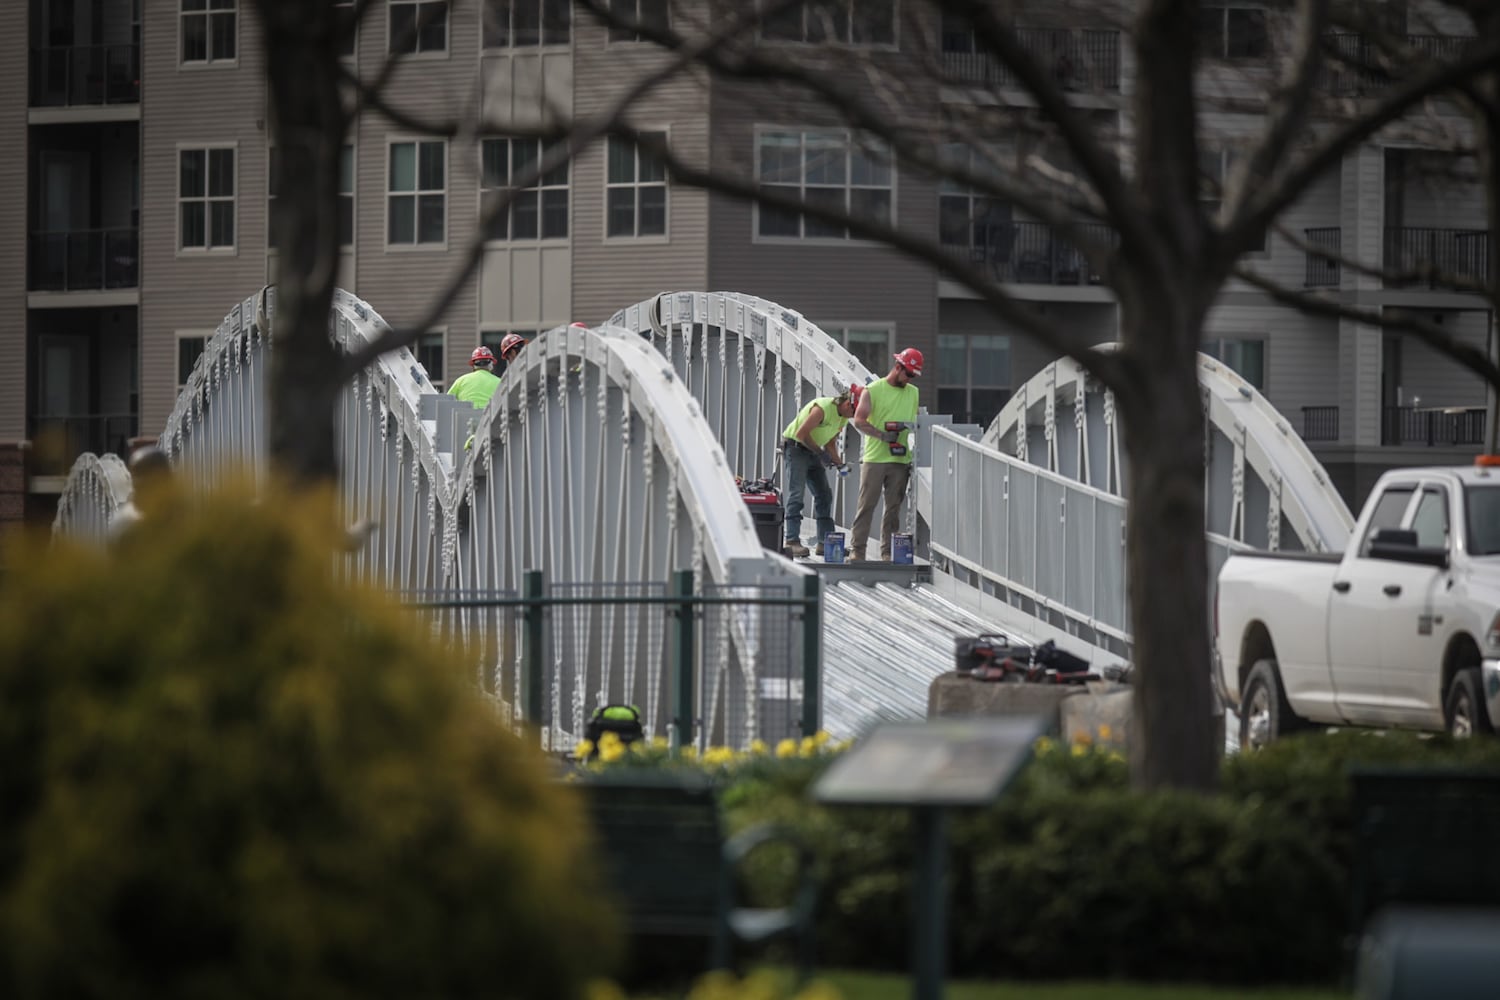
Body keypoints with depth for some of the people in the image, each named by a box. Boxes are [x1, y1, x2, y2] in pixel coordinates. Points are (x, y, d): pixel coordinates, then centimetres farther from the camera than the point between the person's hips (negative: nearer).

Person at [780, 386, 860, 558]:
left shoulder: (843, 417, 5)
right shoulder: (823, 408, -24)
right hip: (795, 447, -9)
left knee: (824, 495, 8)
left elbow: (830, 443, 13)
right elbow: (801, 433, -26)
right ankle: (792, 542, -22)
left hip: (812, 451, 9)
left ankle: (825, 541, 13)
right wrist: (820, 453, -22)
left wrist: (838, 462, -3)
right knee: (796, 494, -17)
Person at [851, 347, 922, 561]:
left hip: (900, 461, 4)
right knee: (866, 505, -3)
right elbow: (859, 421, -8)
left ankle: (888, 552, 6)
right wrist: (882, 435, -18)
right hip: (874, 459, -4)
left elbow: (917, 422, 20)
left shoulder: (913, 393, 15)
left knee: (894, 507, 3)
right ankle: (857, 550, 0)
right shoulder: (873, 390, 0)